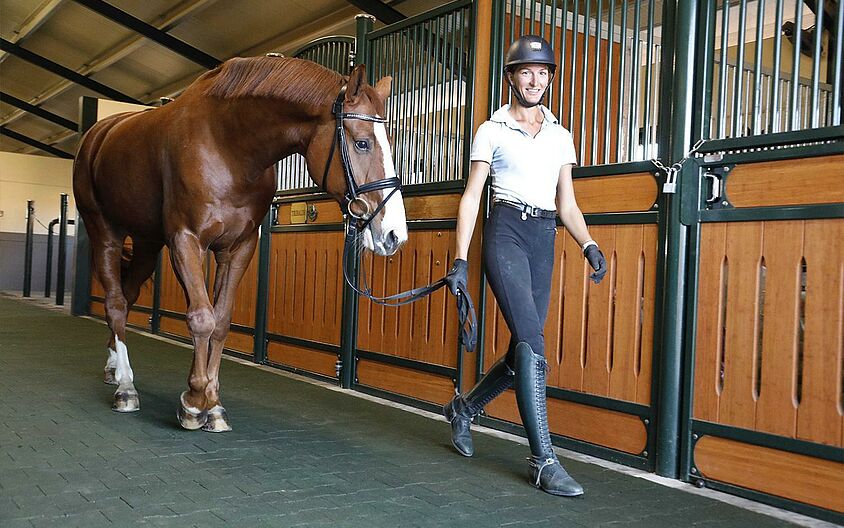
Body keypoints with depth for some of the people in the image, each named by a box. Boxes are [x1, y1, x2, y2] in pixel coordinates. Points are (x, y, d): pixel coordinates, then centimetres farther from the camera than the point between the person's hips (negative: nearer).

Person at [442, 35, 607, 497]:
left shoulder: (560, 136, 16)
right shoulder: (492, 130, 5)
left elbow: (566, 204, 14)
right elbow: (471, 197, 0)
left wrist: (589, 245, -4)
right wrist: (460, 259, -8)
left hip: (545, 240, 5)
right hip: (506, 232, -5)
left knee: (523, 351, 6)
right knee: (532, 343, -17)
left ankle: (464, 407, 33)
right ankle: (543, 459, -11)